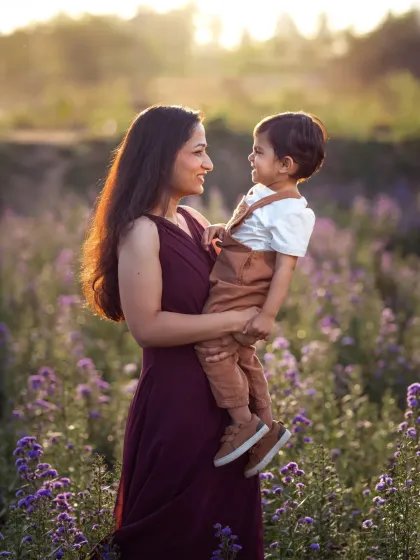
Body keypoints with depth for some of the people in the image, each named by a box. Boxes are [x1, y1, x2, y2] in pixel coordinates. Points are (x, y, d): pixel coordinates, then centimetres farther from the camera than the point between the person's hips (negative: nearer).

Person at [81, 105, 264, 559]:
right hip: (175, 400, -8)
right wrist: (235, 321, -19)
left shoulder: (193, 221, 9)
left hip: (219, 394, 8)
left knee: (228, 515, 16)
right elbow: (147, 326, -23)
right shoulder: (141, 231, -15)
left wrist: (235, 335, -6)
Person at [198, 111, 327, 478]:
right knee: (243, 356, 18)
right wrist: (219, 230, 6)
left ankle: (245, 423, -7)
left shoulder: (292, 212, -18)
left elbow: (286, 267, -21)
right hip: (230, 287, 10)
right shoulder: (261, 194, 11)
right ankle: (266, 426, 28)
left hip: (240, 294, -10)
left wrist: (268, 315, -24)